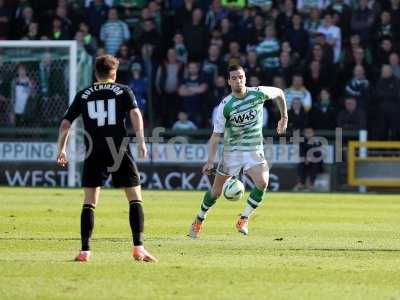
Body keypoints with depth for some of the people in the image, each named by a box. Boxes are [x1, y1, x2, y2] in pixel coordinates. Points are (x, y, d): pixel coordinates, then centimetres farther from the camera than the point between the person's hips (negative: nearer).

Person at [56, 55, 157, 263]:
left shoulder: (83, 95, 12)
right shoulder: (123, 91, 7)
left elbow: (65, 124, 11)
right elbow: (135, 114, -9)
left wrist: (61, 150, 21)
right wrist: (141, 142, -10)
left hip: (94, 154, 2)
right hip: (120, 153, -2)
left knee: (89, 202, 6)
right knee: (135, 198, 5)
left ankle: (84, 251, -1)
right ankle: (138, 247, -6)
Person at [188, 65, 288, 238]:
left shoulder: (258, 93, -8)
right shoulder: (225, 105, -11)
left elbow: (279, 93, 13)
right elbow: (216, 135, -6)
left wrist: (284, 117, 15)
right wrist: (210, 161, -12)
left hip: (254, 149, 1)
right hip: (231, 150, -1)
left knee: (262, 183, -24)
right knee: (216, 191, 3)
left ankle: (243, 219, -7)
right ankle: (199, 220, 29)